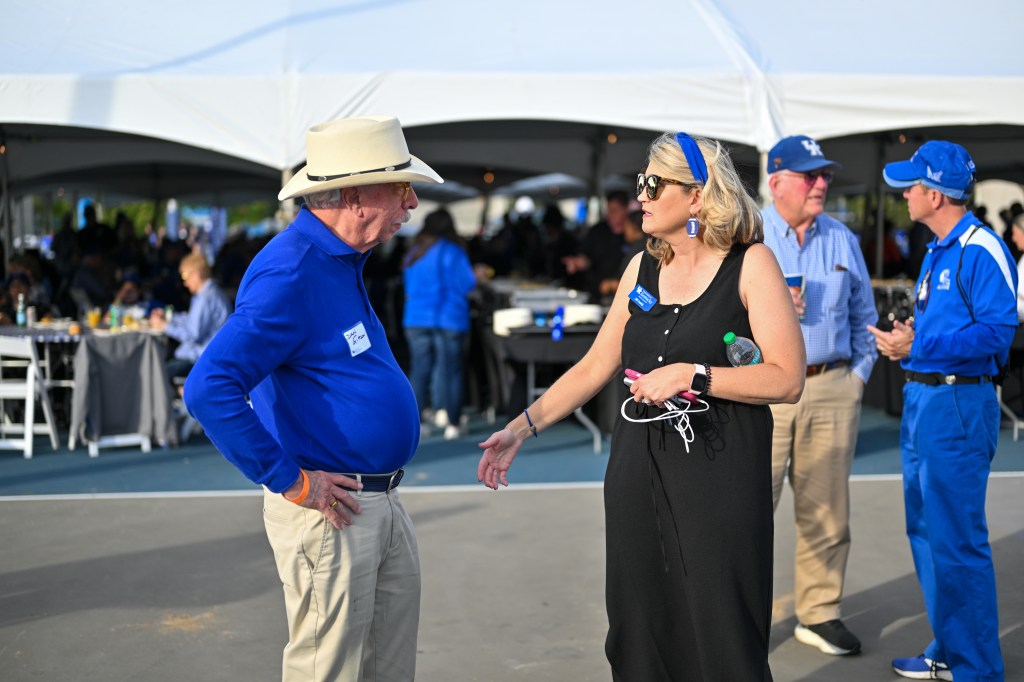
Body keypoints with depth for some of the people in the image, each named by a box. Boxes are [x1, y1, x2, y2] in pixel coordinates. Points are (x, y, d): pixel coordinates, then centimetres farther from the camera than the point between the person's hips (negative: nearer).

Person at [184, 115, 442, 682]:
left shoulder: (341, 259, 9)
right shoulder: (290, 274, -22)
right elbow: (208, 389, -29)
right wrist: (291, 482, -23)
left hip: (379, 503, 10)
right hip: (330, 510, -9)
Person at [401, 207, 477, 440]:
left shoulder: (413, 252, 10)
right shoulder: (452, 252, -8)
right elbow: (466, 285, -10)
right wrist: (475, 275, 9)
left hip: (415, 319, 5)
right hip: (448, 319, -5)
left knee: (419, 370, 7)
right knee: (449, 372, 0)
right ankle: (452, 424, 1)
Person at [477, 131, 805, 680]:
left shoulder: (750, 264, -4)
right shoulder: (643, 268, 11)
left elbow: (787, 379, -10)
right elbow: (594, 368, 14)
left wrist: (692, 375, -16)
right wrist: (524, 426, 8)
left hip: (718, 474, -5)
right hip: (639, 470, 5)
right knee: (640, 635, 10)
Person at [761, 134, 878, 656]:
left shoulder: (842, 240, 13)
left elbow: (863, 315, 18)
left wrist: (859, 373, 9)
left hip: (832, 389, 4)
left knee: (826, 510, 7)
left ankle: (819, 613, 20)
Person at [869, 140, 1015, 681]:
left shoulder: (981, 251, -14)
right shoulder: (936, 252, 16)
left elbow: (996, 332, -22)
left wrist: (919, 345, -22)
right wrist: (905, 341, 6)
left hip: (959, 404, -10)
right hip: (920, 399, 10)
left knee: (957, 541, -5)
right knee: (925, 531, 16)